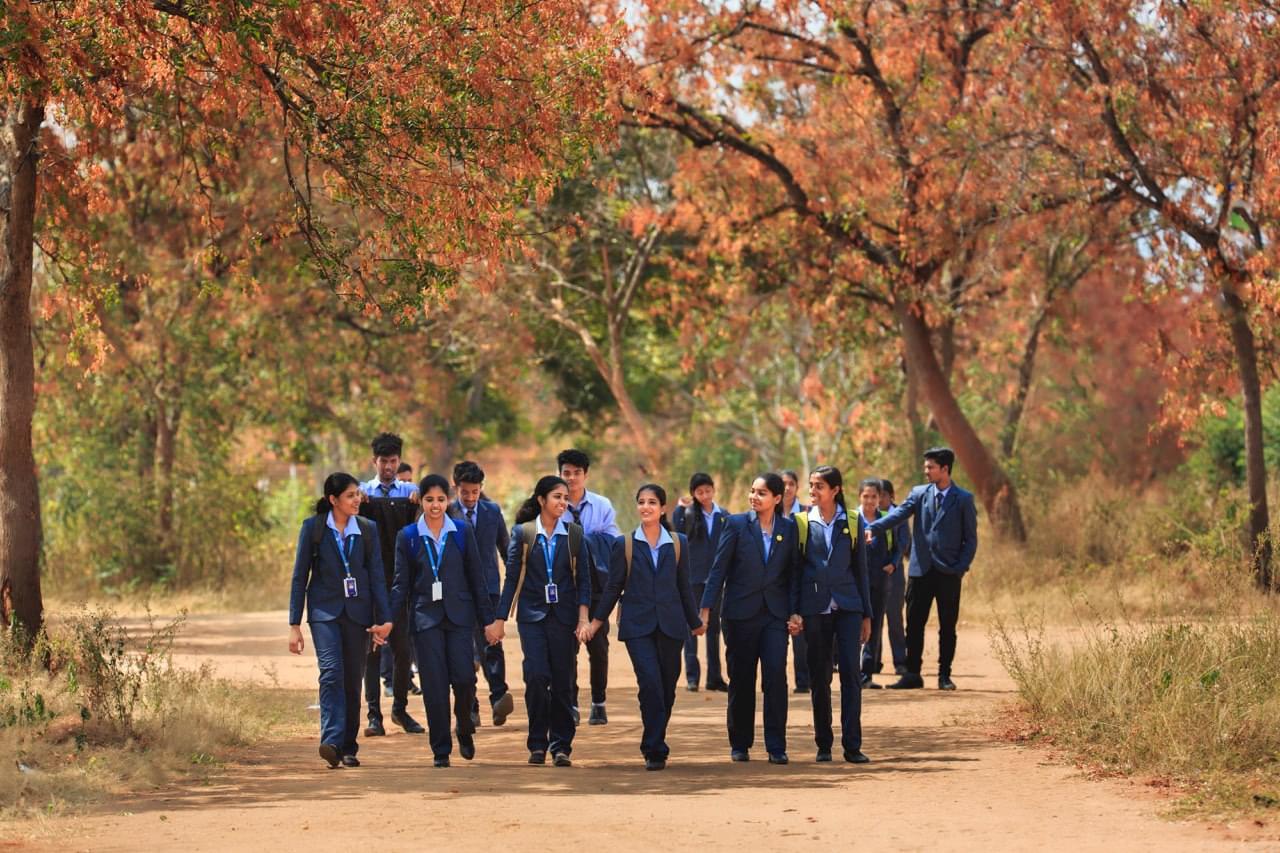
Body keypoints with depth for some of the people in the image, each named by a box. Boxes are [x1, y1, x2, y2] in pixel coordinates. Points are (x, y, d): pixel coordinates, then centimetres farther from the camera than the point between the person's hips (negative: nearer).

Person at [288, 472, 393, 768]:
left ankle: (348, 748, 15)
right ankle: (331, 741, -31)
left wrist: (384, 619, -3)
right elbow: (300, 577, 2)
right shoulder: (313, 528, 0)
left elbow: (376, 577, 6)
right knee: (331, 672, -20)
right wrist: (295, 625, -2)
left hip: (357, 612, 3)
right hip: (324, 611, -3)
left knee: (353, 680, 5)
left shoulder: (367, 530, 7)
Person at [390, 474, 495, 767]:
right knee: (435, 685, -3)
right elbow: (402, 582, 6)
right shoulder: (408, 536, 5)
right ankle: (441, 750, 5)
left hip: (459, 616, 0)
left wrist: (487, 619, 4)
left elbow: (476, 578, 7)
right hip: (425, 617, 0)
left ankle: (464, 730, 16)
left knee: (463, 678, -12)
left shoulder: (463, 532, 5)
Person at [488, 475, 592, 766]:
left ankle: (561, 745, 11)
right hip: (532, 615, -1)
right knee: (536, 677, -14)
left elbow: (583, 579, 5)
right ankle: (537, 744, -1)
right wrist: (500, 620, 1)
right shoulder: (522, 533, 2)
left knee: (562, 682, 1)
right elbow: (511, 578, 4)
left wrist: (583, 617, -6)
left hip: (563, 616, 1)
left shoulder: (574, 534, 6)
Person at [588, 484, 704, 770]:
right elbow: (614, 586, 8)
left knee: (667, 689, 4)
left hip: (670, 625, 2)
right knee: (650, 683, -17)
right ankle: (655, 751, -13)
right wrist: (597, 620, 7)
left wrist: (695, 622, 19)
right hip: (638, 626, -2)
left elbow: (683, 586, 15)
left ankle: (653, 746, 21)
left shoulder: (678, 543, 8)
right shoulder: (624, 545, 3)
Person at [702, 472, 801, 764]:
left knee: (776, 675, -11)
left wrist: (794, 612, 1)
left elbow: (793, 572, 8)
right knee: (741, 680, 6)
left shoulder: (789, 528, 5)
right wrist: (706, 609, -6)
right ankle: (739, 745, 17)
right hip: (741, 612, -1)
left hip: (775, 613, 1)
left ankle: (776, 747, -6)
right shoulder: (737, 524, -1)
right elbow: (719, 568, -1)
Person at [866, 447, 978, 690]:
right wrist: (872, 528, -26)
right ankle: (912, 675, 8)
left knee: (947, 627, 4)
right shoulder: (919, 494, 6)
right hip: (921, 570, 2)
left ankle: (944, 675, 13)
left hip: (949, 573, -2)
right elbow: (898, 514, -9)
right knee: (914, 624, 2)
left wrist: (961, 568, -9)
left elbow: (971, 538, 2)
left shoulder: (964, 499, 1)